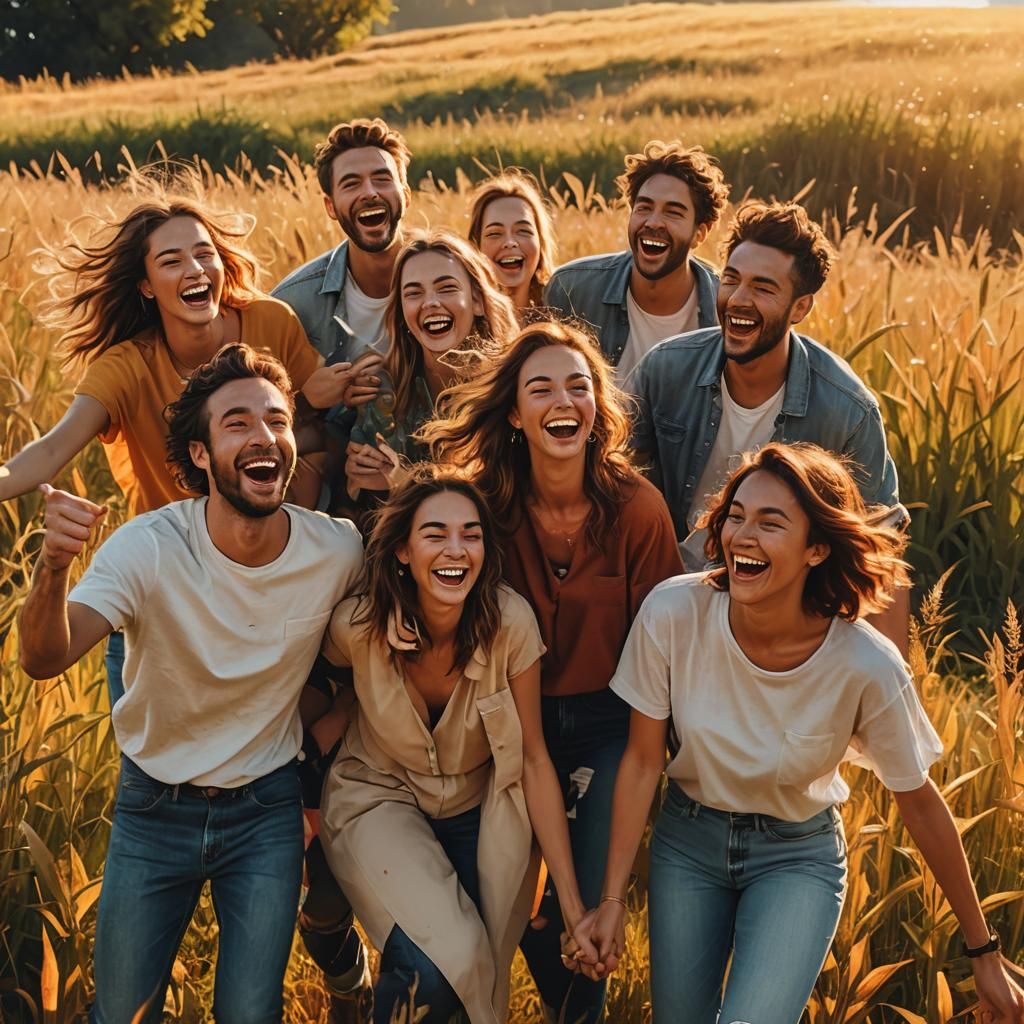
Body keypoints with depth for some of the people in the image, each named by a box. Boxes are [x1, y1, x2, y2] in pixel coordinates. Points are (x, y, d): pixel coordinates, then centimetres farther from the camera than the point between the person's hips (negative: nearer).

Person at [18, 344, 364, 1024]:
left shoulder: (339, 552, -15)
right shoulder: (150, 546, -21)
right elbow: (45, 660, -32)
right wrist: (54, 568, -51)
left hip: (266, 809, 1)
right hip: (155, 807, 0)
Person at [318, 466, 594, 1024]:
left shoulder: (510, 622, -23)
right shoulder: (358, 624, -23)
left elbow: (534, 758, -14)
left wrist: (573, 904, -15)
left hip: (477, 807, 2)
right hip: (380, 799, -2)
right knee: (441, 963, -24)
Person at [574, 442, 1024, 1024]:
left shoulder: (866, 666, -25)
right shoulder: (673, 614, -21)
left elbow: (920, 804, -11)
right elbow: (643, 761, -8)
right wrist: (613, 898, -6)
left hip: (798, 857, -2)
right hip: (688, 839, 2)